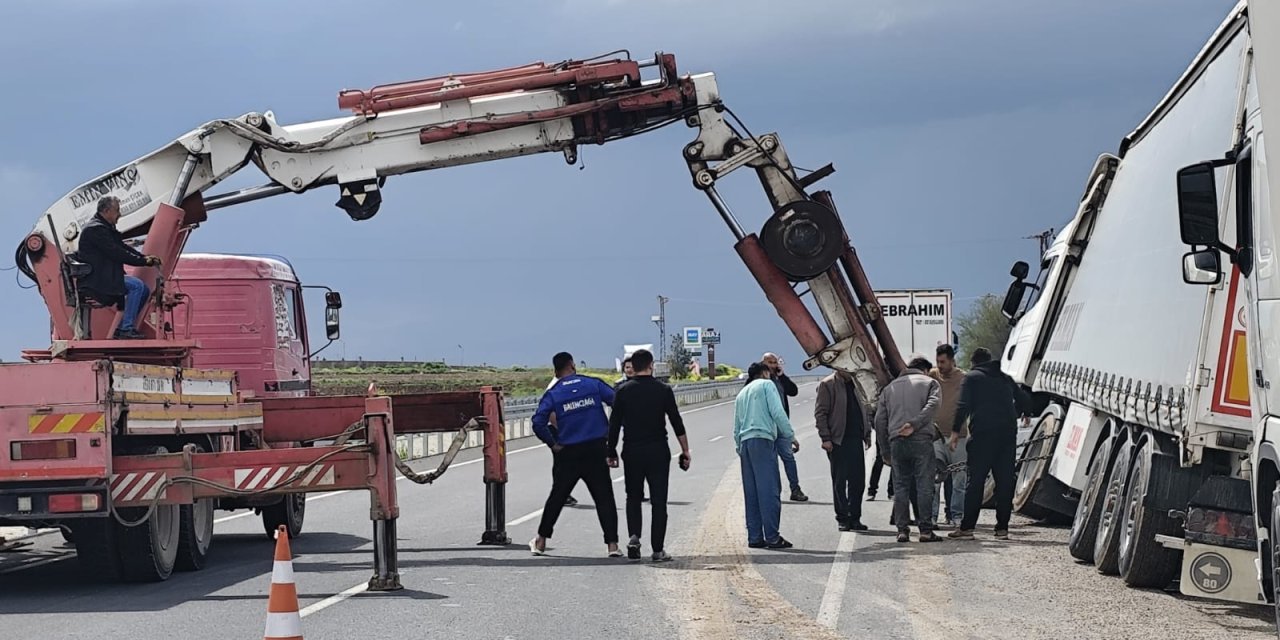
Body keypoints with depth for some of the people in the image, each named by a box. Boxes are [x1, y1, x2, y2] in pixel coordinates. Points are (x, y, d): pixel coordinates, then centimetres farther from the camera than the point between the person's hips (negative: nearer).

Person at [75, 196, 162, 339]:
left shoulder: (106, 227, 18)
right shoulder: (95, 229, -17)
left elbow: (122, 247, 16)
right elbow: (116, 253, -21)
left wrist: (145, 258, 2)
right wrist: (143, 261, -16)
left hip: (103, 276, 11)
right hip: (95, 281, -11)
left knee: (144, 290, 7)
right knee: (137, 286, -22)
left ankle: (123, 327, 6)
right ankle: (126, 329, -21)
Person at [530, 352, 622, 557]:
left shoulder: (552, 394, 0)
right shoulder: (594, 384, 1)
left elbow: (538, 424, -9)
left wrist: (553, 444, 2)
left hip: (567, 454, 1)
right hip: (597, 450, -1)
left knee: (557, 496, 13)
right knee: (604, 497, 3)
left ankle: (541, 541, 19)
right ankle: (612, 544, -4)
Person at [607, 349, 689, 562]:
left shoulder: (624, 391, -1)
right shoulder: (663, 390, -3)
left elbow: (614, 424, 0)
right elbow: (677, 423, -2)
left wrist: (611, 452, 7)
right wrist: (685, 451, 4)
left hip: (632, 452, 1)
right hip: (658, 452, -1)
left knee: (633, 497, 16)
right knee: (658, 500, 4)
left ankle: (634, 537, -6)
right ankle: (658, 550, 2)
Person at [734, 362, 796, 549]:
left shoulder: (742, 393, 24)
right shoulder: (767, 385, 5)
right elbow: (777, 412, -8)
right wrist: (790, 435, -3)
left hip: (744, 442, 7)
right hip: (762, 440, -7)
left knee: (751, 492, 7)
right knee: (769, 489, -9)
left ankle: (754, 537, 5)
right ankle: (772, 537, -13)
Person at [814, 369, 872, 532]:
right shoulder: (827, 385, -3)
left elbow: (865, 410, 20)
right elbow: (820, 413, -7)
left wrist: (867, 435, 12)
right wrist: (826, 438, -14)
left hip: (856, 439, 5)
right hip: (838, 441, -5)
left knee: (858, 481, 5)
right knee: (839, 481, 1)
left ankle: (855, 518, 12)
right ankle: (842, 518, 7)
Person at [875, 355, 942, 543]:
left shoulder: (890, 387, 22)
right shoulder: (929, 382, 11)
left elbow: (879, 420, 17)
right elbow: (932, 405, -10)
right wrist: (914, 424, -17)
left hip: (897, 442, 3)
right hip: (922, 440, -3)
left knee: (900, 487, 6)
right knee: (924, 485, -2)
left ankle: (902, 529, 2)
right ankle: (926, 530, -6)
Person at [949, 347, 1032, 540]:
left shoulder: (972, 377, 6)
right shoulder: (1005, 378, 21)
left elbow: (963, 405, -6)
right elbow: (1024, 400, 24)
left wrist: (955, 430, -2)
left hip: (983, 433, -4)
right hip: (1008, 434, 4)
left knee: (975, 481, -3)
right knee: (1005, 481, 5)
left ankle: (967, 527, -6)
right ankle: (1002, 528, 3)